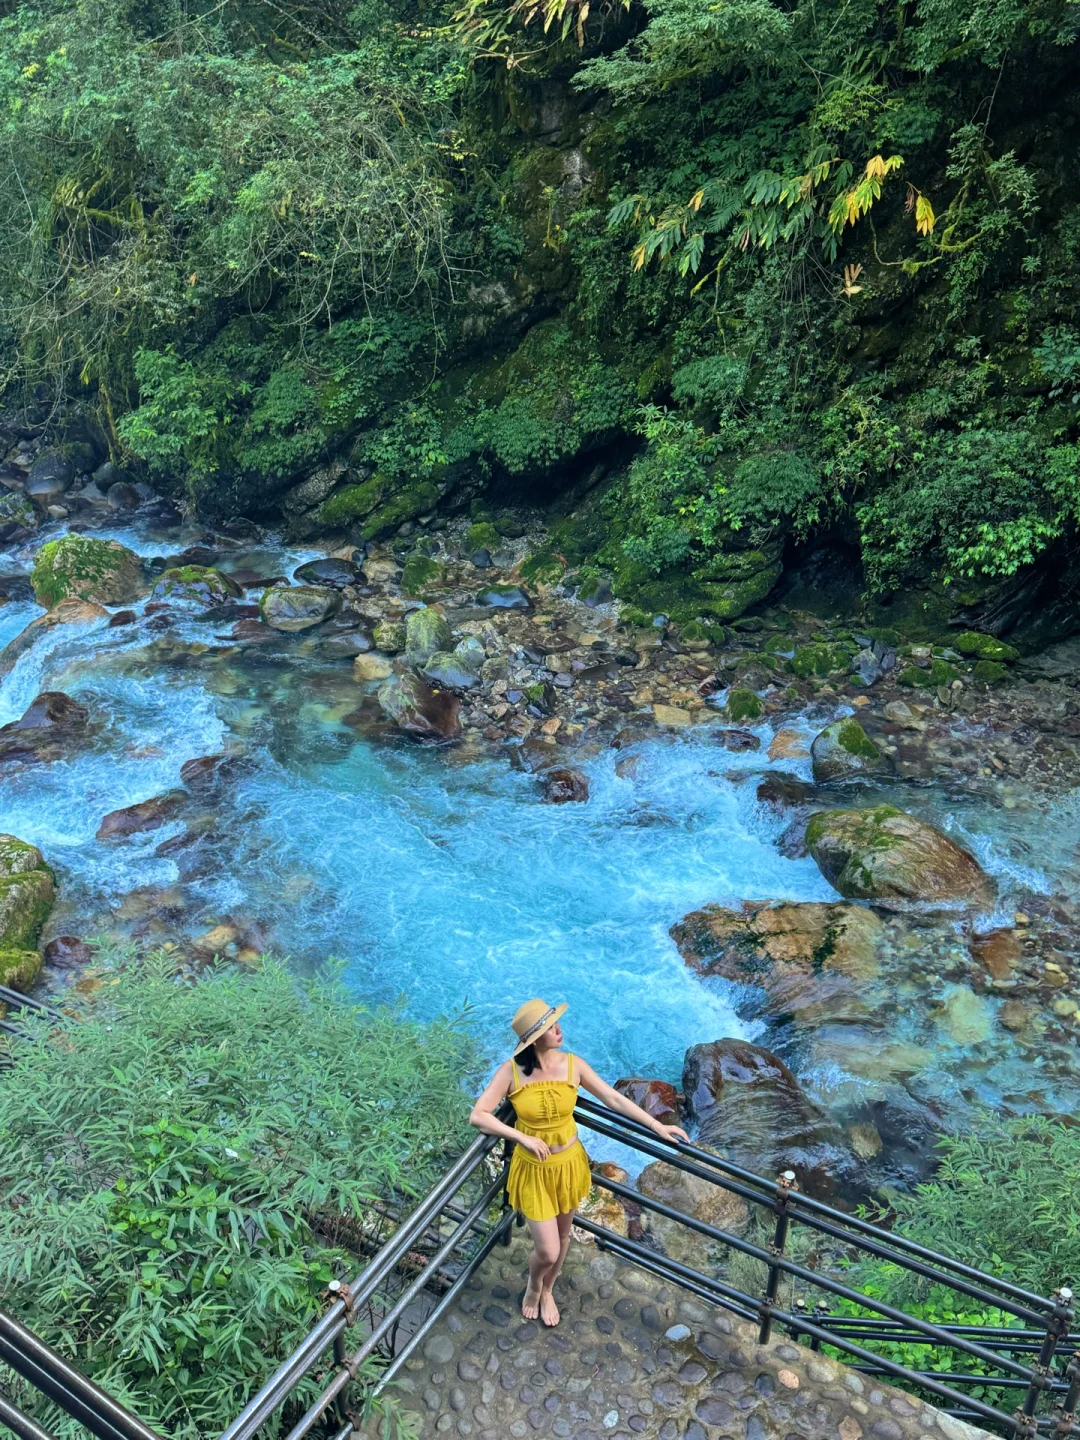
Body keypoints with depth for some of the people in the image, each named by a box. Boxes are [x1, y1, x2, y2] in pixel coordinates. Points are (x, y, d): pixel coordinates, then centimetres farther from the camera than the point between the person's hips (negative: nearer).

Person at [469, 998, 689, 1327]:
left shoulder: (572, 1064, -14)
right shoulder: (512, 1071, -22)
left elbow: (613, 1098, -6)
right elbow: (478, 1116, -22)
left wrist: (657, 1125, -6)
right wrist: (523, 1137, -29)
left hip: (569, 1165, 3)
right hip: (534, 1170, -3)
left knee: (562, 1237, 21)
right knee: (548, 1251, 2)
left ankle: (547, 1291, 52)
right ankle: (533, 1285, 39)